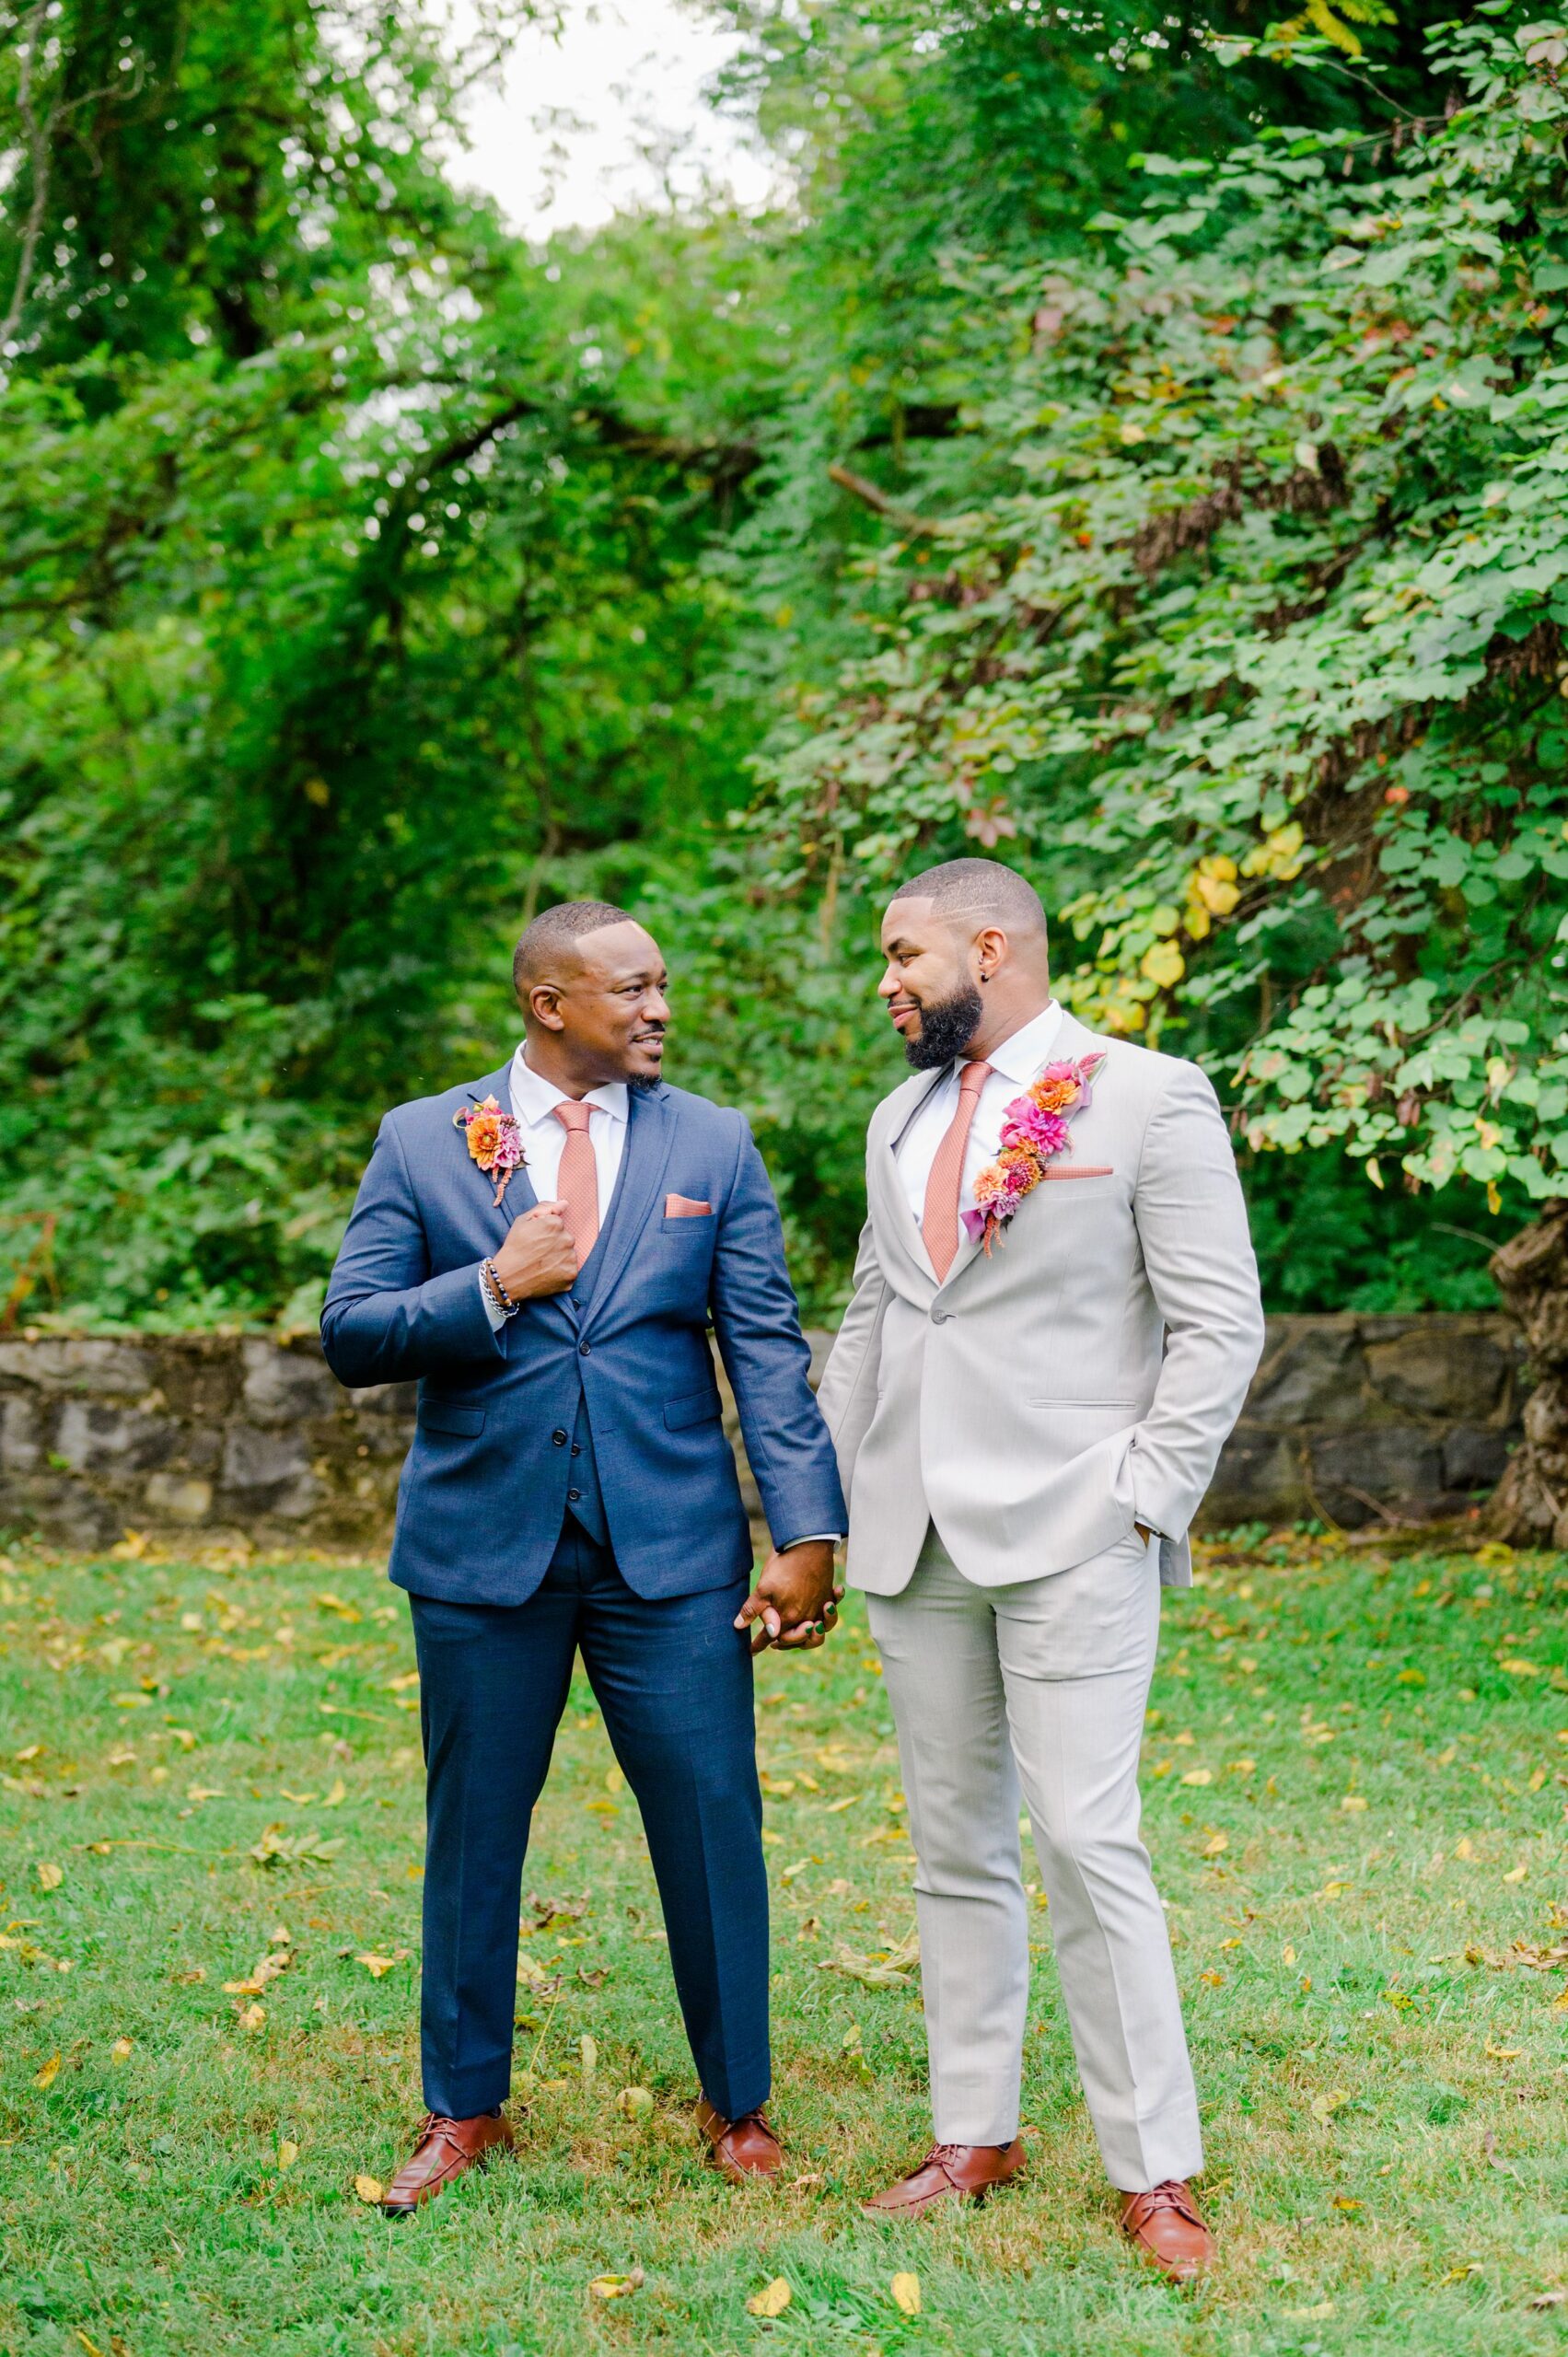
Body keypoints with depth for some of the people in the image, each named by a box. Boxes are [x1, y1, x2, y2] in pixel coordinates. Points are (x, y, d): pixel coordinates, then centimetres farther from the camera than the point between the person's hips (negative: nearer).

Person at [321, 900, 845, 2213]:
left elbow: (769, 1351, 0)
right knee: (474, 1834, 9)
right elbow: (350, 1336, 0)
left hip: (670, 1549, 0)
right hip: (484, 1545, 0)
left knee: (713, 1824, 1)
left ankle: (738, 2108, 18)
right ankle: (465, 2113, 24)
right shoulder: (423, 1142, 3)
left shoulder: (713, 1145, 5)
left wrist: (809, 1531, -7)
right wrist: (493, 1288, -14)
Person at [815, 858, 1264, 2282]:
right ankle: (976, 2136, 19)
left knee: (1087, 1844, -10)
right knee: (954, 1847, 10)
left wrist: (1143, 1501, -12)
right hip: (915, 1539, 6)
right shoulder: (902, 1121, 17)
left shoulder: (1150, 1099, -3)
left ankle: (1155, 2173, -1)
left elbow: (1220, 1324, -6)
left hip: (1070, 1536, -6)